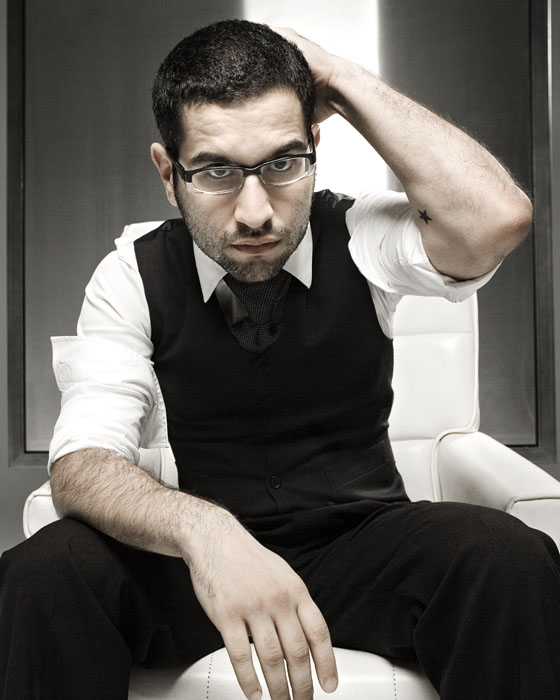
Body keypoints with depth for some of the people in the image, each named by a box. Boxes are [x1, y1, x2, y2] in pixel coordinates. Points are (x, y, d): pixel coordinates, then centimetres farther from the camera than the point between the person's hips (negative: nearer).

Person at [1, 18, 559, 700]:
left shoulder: (363, 239, -7)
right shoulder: (131, 278, -7)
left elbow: (497, 218, -28)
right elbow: (80, 464, -18)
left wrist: (344, 81, -19)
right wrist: (203, 530, -40)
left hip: (362, 548, 0)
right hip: (196, 564, 1)